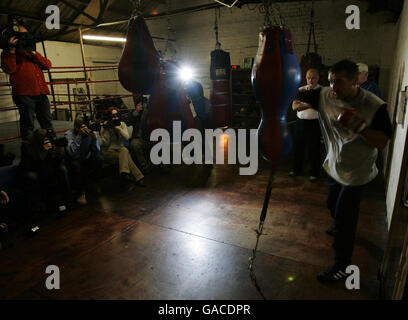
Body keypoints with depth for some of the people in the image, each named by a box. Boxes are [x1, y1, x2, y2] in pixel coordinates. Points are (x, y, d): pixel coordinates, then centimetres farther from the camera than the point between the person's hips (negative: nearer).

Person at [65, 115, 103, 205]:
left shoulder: (89, 133, -7)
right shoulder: (69, 134, -14)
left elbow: (97, 151, -13)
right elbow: (71, 152, -32)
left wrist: (94, 138, -28)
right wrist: (79, 136, -37)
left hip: (87, 160, 3)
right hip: (73, 161, -3)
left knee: (99, 159, -24)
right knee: (76, 165, -35)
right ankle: (79, 193, -13)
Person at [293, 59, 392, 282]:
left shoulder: (375, 106, -20)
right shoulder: (324, 96, -10)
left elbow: (382, 143, -18)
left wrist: (360, 126, -33)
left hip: (356, 173, -5)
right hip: (334, 167, 6)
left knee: (344, 221, 1)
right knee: (333, 205, 29)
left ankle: (342, 266, 20)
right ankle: (339, 227, 62)